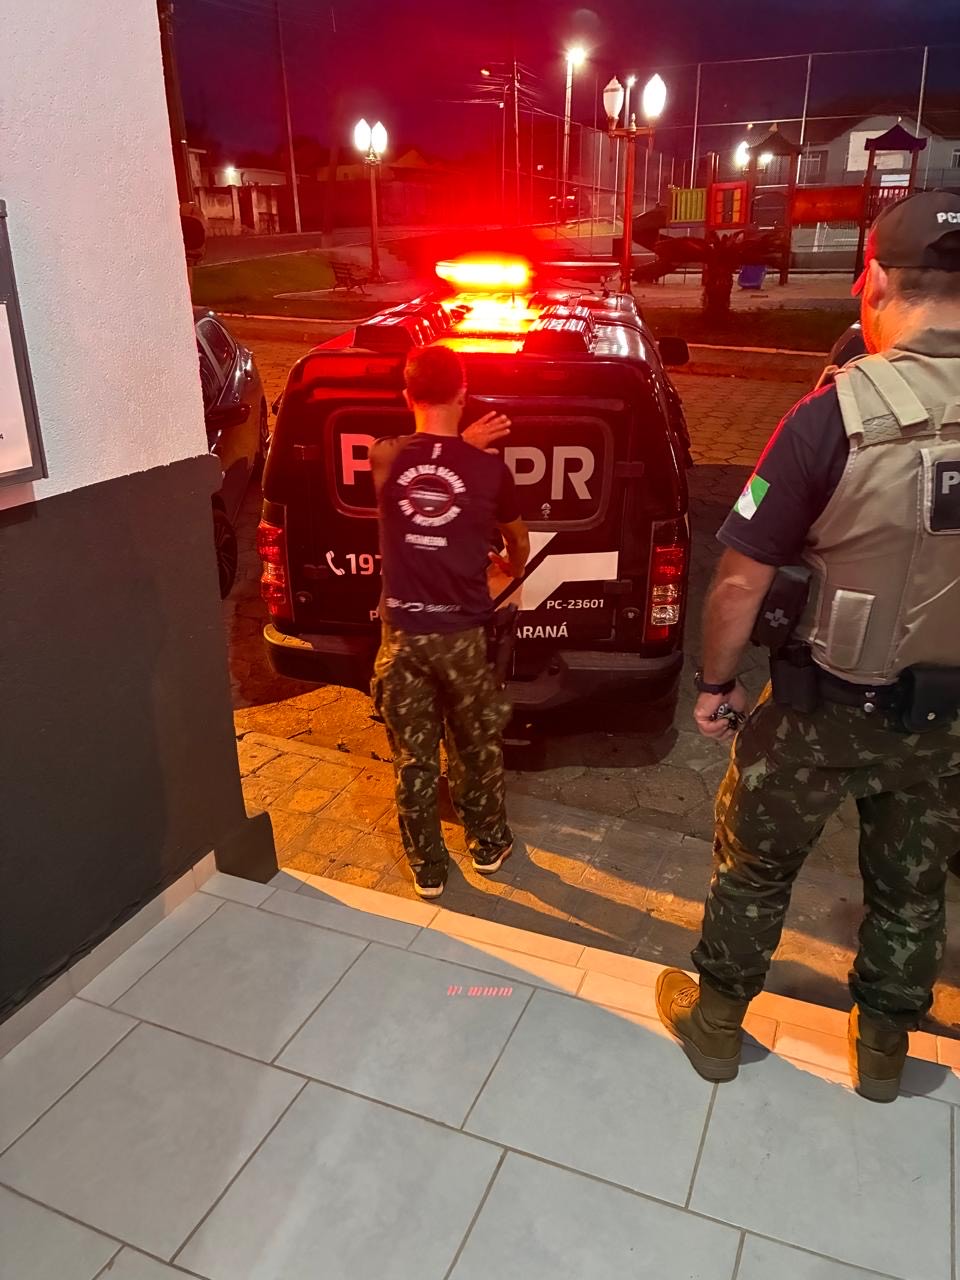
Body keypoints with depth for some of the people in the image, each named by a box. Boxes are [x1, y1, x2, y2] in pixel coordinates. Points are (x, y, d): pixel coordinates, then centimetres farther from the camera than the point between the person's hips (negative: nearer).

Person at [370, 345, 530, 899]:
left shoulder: (384, 457, -6)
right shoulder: (489, 467, -8)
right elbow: (519, 541, 12)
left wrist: (461, 444, 17)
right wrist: (511, 569, 33)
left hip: (403, 632, 1)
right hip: (464, 631, -1)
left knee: (414, 756, 14)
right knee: (478, 746, 20)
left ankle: (427, 866, 29)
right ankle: (489, 844, 40)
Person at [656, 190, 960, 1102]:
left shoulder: (838, 414, -21)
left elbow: (740, 582, -18)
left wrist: (713, 684, -2)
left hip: (829, 707, -4)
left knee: (754, 865, 18)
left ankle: (715, 1025, 37)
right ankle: (882, 1051, 44)